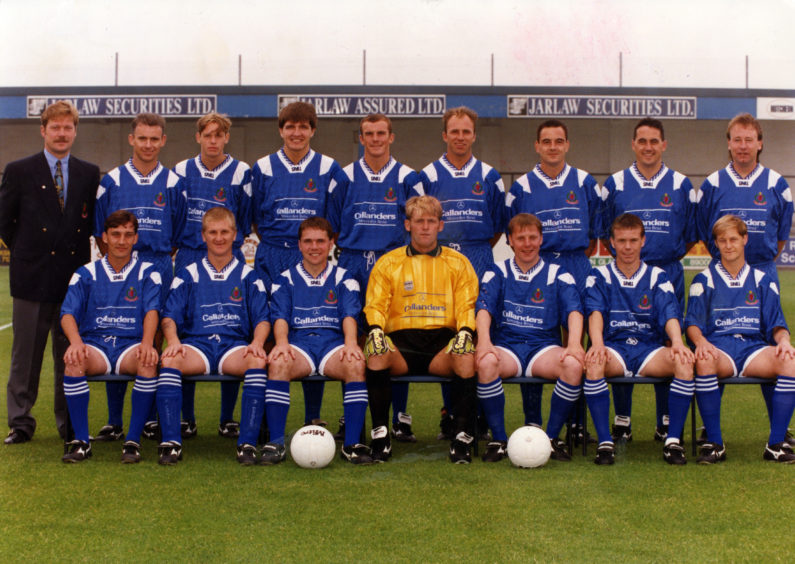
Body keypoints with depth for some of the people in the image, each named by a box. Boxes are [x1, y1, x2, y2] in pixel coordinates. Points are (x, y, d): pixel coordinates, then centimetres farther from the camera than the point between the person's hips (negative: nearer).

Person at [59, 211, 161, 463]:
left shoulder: (147, 272, 10)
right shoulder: (86, 274, 12)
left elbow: (152, 310, -4)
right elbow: (68, 313, 1)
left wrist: (147, 342, -25)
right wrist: (76, 341, -21)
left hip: (131, 343, -1)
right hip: (95, 343, 1)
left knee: (148, 363, -35)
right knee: (74, 361, -33)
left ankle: (133, 440, -27)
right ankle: (81, 441, -23)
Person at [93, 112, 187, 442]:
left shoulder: (173, 184, 7)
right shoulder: (111, 181, 6)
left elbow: (179, 235, 12)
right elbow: (100, 232, 10)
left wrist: (159, 262, 8)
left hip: (159, 270, 0)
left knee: (154, 342, 2)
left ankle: (152, 419, 11)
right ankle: (114, 423, 5)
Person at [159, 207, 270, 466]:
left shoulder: (248, 275, 17)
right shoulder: (188, 275, 17)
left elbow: (262, 318, 9)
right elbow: (169, 316, 8)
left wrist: (257, 343, -13)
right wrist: (173, 341, -14)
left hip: (235, 344, 0)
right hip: (196, 343, 1)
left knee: (257, 361, -35)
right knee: (170, 360, -34)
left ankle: (248, 443, -34)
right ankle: (171, 442, -32)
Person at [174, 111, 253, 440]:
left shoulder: (240, 173, 2)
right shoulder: (182, 171, 8)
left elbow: (245, 222, 8)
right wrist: (185, 243, 9)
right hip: (188, 260, 1)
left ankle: (228, 419, 8)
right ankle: (186, 418, 10)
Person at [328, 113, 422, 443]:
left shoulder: (407, 178, 8)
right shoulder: (345, 177, 10)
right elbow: (331, 225, 14)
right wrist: (347, 249, 5)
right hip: (352, 265, 1)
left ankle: (400, 418, 3)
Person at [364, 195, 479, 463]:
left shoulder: (458, 263, 15)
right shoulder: (388, 263, 15)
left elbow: (466, 307, 9)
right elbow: (375, 306, 8)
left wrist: (465, 332, -12)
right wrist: (375, 330, -13)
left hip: (442, 341, 0)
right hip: (401, 341, 0)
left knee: (467, 358, -34)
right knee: (376, 357, -33)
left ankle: (462, 436, -23)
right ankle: (380, 433, -21)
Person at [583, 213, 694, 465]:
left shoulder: (657, 277, 12)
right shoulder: (599, 277, 9)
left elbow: (670, 315, -3)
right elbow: (595, 312, -8)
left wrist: (677, 343, -25)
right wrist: (597, 344, -29)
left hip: (650, 350, 1)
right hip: (613, 348, -1)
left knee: (684, 362, -30)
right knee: (592, 362, -36)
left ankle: (673, 440, -22)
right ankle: (605, 442, -30)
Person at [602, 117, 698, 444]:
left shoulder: (681, 186, 7)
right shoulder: (615, 184, 6)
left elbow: (692, 236, 12)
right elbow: (604, 233, 13)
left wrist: (667, 259, 4)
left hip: (668, 277, 0)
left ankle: (666, 423, 11)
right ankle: (622, 422, 9)